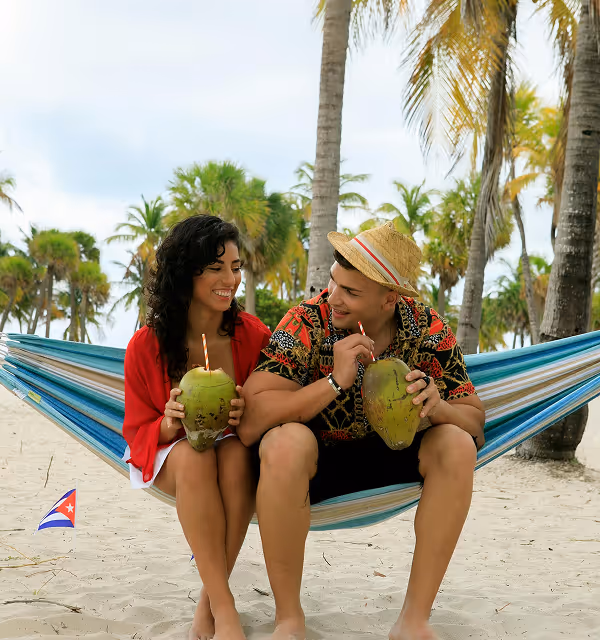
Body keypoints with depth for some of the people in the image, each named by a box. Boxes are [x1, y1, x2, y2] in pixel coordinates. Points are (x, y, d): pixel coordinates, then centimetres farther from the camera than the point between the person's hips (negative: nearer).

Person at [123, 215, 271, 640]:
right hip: (169, 457, -1)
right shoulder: (147, 345, -13)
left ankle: (210, 604, -24)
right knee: (194, 457, -36)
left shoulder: (253, 335, -11)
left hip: (237, 452, 1)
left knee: (235, 455, -35)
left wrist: (249, 415, -28)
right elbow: (138, 431, -5)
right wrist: (169, 423, -29)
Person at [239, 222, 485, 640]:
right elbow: (250, 425, -27)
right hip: (315, 462, -3)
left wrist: (438, 408, -31)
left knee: (458, 445, -23)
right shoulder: (308, 323, -20)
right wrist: (334, 382, -36)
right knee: (286, 441, -35)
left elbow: (475, 419, -8)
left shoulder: (428, 329, -11)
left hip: (391, 456, 3)